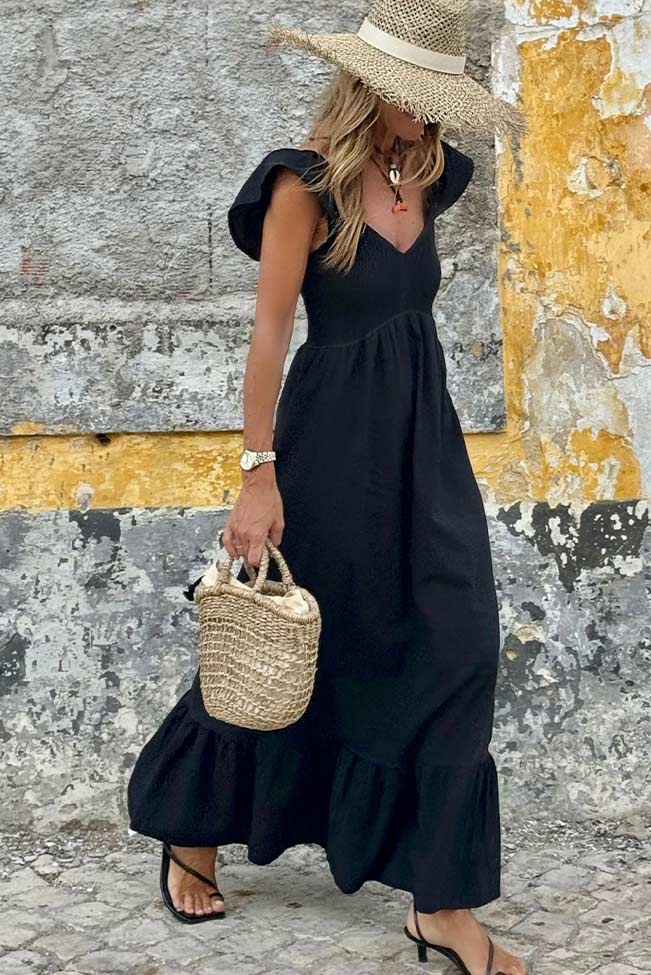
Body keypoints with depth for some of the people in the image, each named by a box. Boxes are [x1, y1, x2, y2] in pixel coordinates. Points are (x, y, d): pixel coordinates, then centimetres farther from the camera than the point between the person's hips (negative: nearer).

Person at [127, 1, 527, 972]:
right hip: (332, 435, -6)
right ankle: (190, 830, 32)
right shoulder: (308, 180, -11)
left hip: (423, 434, 6)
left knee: (455, 646, -1)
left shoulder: (422, 175, 9)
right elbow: (270, 331, -16)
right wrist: (259, 473, -20)